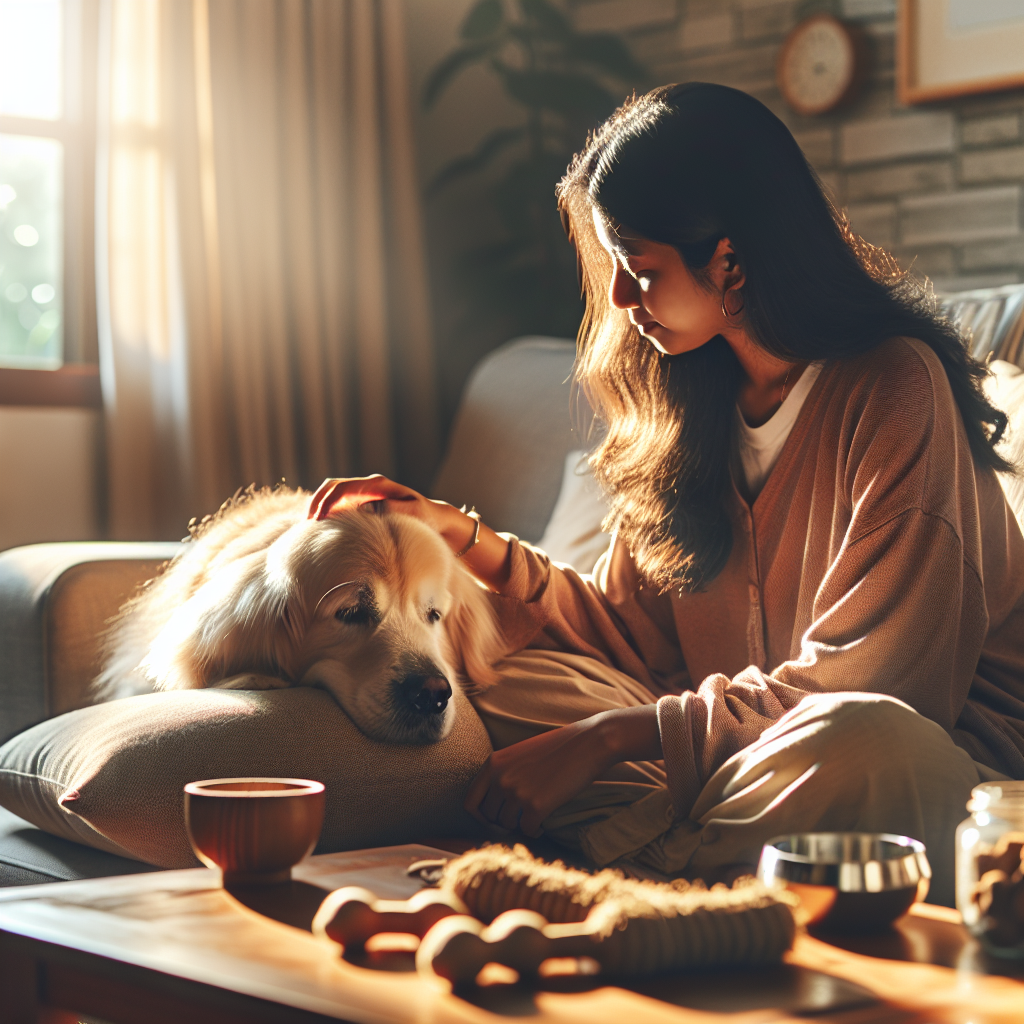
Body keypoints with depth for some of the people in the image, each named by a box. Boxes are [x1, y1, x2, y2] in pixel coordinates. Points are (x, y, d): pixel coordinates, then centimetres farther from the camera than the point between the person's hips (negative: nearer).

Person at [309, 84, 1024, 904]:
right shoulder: (687, 401, 8)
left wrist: (608, 736, -22)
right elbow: (631, 632, 8)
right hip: (742, 737, 6)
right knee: (509, 680, -10)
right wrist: (469, 543, -2)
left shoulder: (893, 387, -15)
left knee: (852, 737, -39)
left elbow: (851, 685, -19)